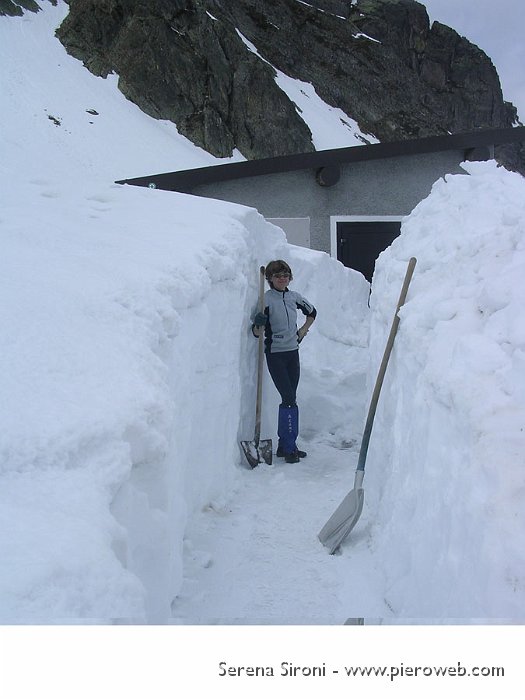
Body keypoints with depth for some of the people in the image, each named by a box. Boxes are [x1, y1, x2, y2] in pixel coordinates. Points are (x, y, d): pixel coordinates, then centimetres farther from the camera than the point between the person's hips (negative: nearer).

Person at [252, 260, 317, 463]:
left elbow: (312, 312, 25)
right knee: (289, 399, -12)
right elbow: (257, 332, -14)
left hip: (293, 353, 6)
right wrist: (258, 325, -35)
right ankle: (289, 448, -6)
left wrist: (303, 331, 14)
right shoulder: (266, 299, -10)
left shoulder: (294, 297, 6)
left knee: (290, 399, 8)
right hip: (275, 354, -6)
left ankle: (284, 446, 17)